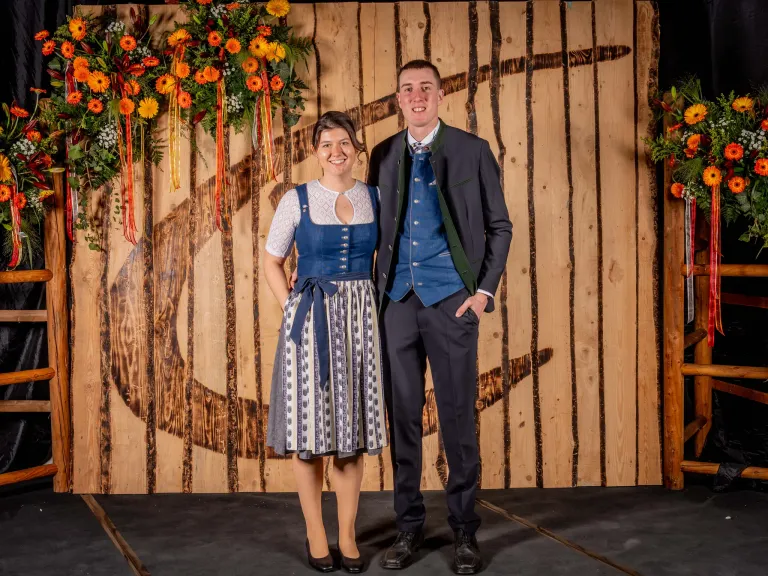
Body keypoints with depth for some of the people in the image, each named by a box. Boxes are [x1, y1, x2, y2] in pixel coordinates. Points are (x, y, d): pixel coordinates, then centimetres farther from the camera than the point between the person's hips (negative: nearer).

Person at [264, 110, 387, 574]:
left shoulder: (376, 198, 5)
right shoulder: (297, 200, -1)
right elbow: (273, 262, 6)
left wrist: (378, 307, 3)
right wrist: (293, 309, -4)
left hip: (361, 321, 2)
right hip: (310, 321, -2)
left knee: (353, 428, 6)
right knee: (310, 422, 1)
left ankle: (348, 535, 16)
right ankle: (315, 534, 14)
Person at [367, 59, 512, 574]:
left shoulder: (472, 151, 2)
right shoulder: (384, 156, 11)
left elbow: (500, 226, 3)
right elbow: (378, 228, 14)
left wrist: (485, 290, -6)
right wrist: (378, 290, 4)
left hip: (450, 299, -3)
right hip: (397, 300, 3)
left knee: (458, 417, 1)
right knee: (403, 415, 6)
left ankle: (465, 530, 13)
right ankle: (409, 526, 18)